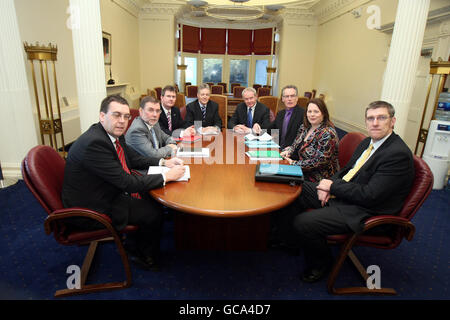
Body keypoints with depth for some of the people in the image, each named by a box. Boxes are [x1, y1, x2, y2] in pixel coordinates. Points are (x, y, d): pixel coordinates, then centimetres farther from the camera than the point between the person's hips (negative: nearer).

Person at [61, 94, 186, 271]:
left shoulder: (114, 134, -2)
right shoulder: (93, 143, -30)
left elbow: (134, 159, 13)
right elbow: (127, 183, -30)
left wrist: (163, 162, -3)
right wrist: (167, 176, -22)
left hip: (110, 192, 9)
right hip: (90, 211, -9)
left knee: (154, 199, 10)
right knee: (153, 212, -11)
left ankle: (137, 244, 29)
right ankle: (146, 257, 18)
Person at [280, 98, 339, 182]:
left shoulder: (328, 134, -18)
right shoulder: (304, 127, 4)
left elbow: (319, 161, -22)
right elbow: (295, 145, 16)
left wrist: (294, 163, -20)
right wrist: (288, 151, -6)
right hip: (303, 172, 7)